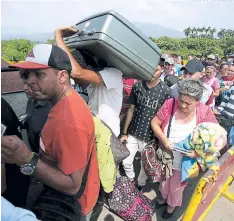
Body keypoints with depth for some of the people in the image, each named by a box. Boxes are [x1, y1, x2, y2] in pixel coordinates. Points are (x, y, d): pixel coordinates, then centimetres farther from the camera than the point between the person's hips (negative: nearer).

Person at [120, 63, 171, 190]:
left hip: (150, 137, -2)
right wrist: (124, 132, 4)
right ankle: (131, 180, 42)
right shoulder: (137, 86, -6)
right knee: (126, 162, 11)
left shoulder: (166, 91, -13)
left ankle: (140, 185, 45)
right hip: (133, 133, 2)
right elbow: (131, 110, 2)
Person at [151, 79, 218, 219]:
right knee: (163, 181, 28)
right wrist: (164, 139, -26)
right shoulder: (171, 104, -21)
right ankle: (164, 198, 61)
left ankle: (173, 204, 57)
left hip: (184, 161, -1)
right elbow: (154, 123, -12)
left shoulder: (205, 112, -21)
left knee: (176, 186, 24)